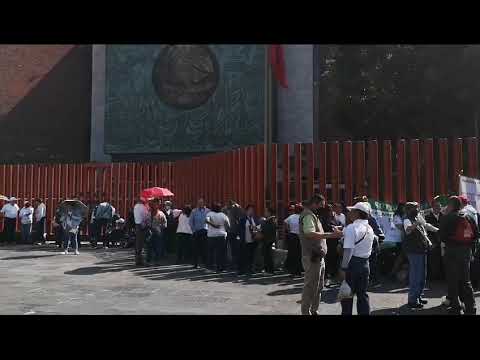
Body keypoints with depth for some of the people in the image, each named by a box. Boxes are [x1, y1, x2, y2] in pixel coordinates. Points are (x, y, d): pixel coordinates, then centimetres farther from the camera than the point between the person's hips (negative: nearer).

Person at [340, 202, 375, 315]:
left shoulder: (351, 228, -16)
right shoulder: (370, 229, 8)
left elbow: (348, 250, -20)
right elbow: (369, 248, 13)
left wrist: (344, 267, -17)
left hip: (352, 263, -7)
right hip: (365, 263, 7)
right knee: (362, 294, 14)